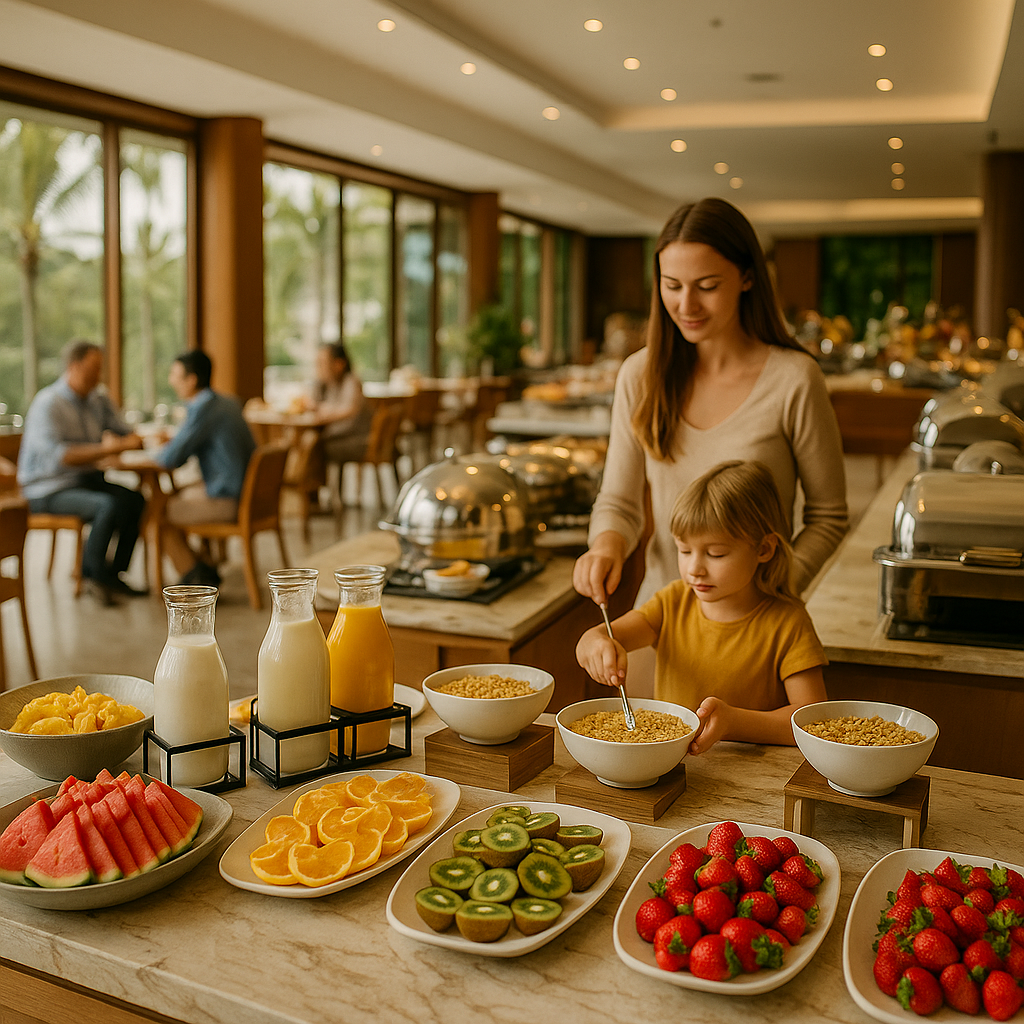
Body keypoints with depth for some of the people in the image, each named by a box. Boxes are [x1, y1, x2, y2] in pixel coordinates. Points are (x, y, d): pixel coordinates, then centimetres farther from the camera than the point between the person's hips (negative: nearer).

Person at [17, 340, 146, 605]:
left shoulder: (98, 400, 9)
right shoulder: (47, 404, -14)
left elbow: (126, 433, 10)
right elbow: (57, 456, -26)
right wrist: (105, 449, -30)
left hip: (86, 479, 7)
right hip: (48, 490, -7)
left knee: (135, 501, -19)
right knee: (108, 505, -32)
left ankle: (114, 573, -9)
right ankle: (93, 575, -14)